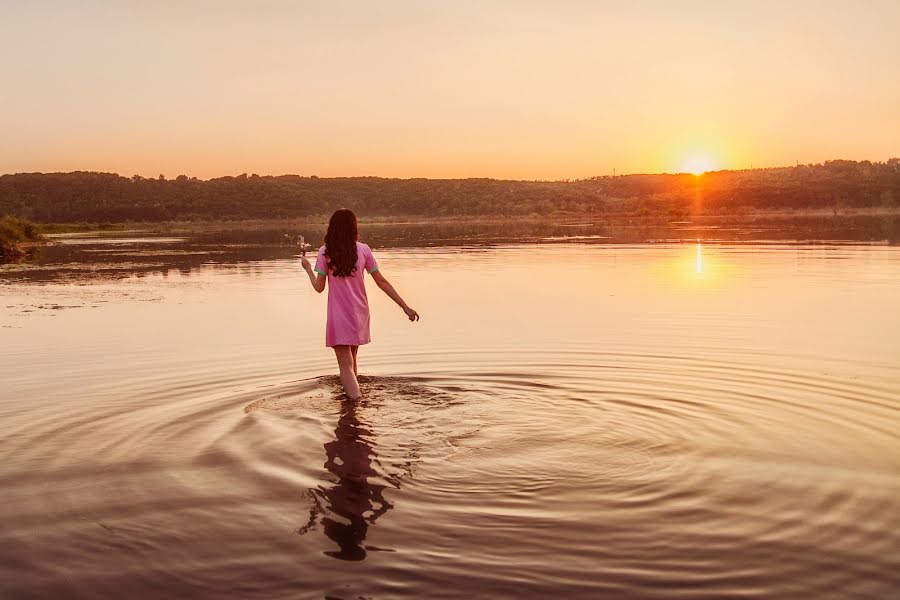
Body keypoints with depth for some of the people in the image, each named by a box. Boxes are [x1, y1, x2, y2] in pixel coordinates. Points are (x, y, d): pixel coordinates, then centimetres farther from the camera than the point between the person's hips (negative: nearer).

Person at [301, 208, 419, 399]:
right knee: (351, 360, 24)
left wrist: (307, 268, 12)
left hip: (339, 318, -4)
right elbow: (382, 282, -2)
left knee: (346, 366, -2)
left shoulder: (325, 252, -8)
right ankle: (352, 393, 38)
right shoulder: (363, 250, -2)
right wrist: (405, 307, 3)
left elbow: (319, 287, -6)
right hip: (360, 315, 4)